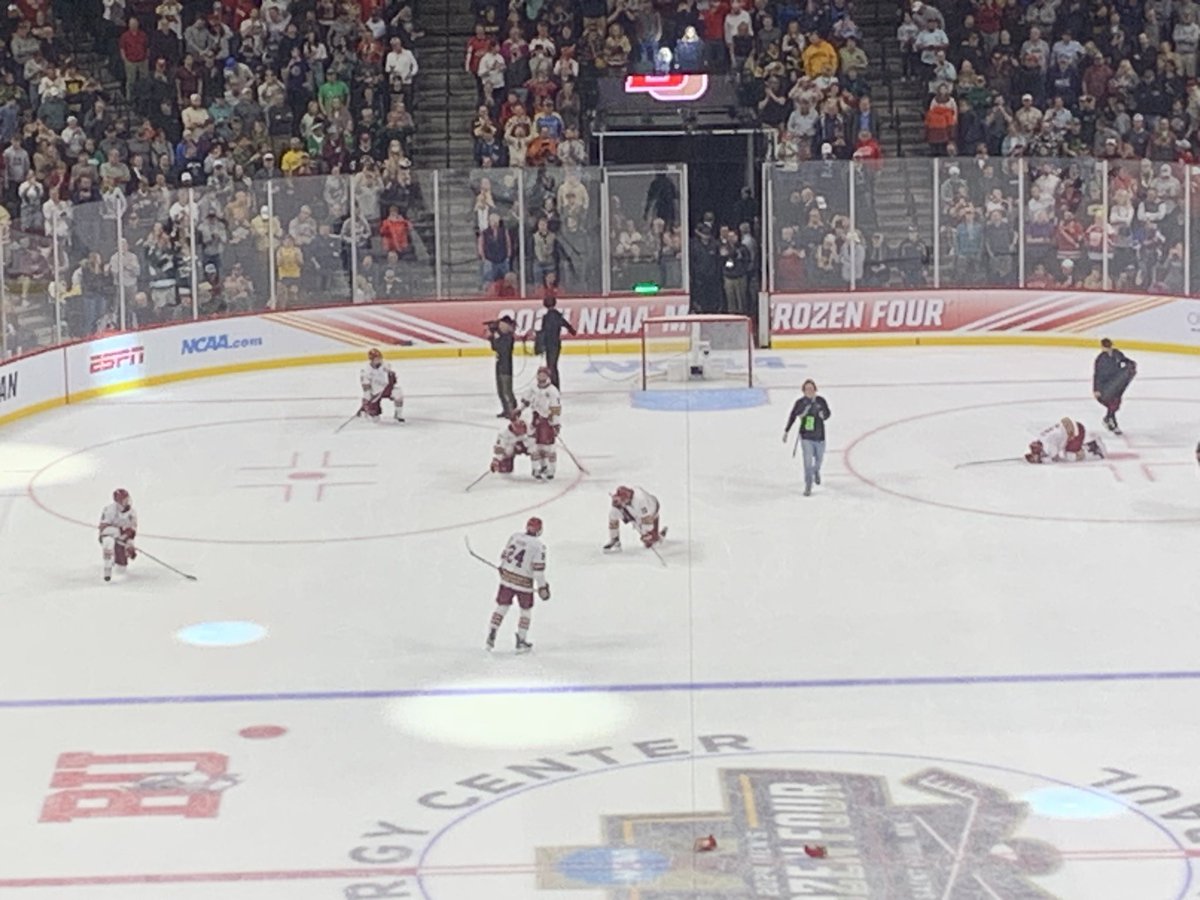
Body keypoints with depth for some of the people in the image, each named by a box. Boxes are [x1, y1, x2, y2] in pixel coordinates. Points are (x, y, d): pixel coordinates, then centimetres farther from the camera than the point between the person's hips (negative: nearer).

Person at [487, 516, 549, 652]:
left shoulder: (515, 536, 1)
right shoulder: (538, 546, -14)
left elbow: (505, 554, 11)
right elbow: (538, 569, -16)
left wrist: (501, 567, 29)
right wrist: (542, 587, -9)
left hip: (507, 576, 4)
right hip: (524, 582, -4)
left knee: (502, 606, 14)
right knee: (526, 610, 13)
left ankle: (491, 636, 8)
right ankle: (521, 641, 14)